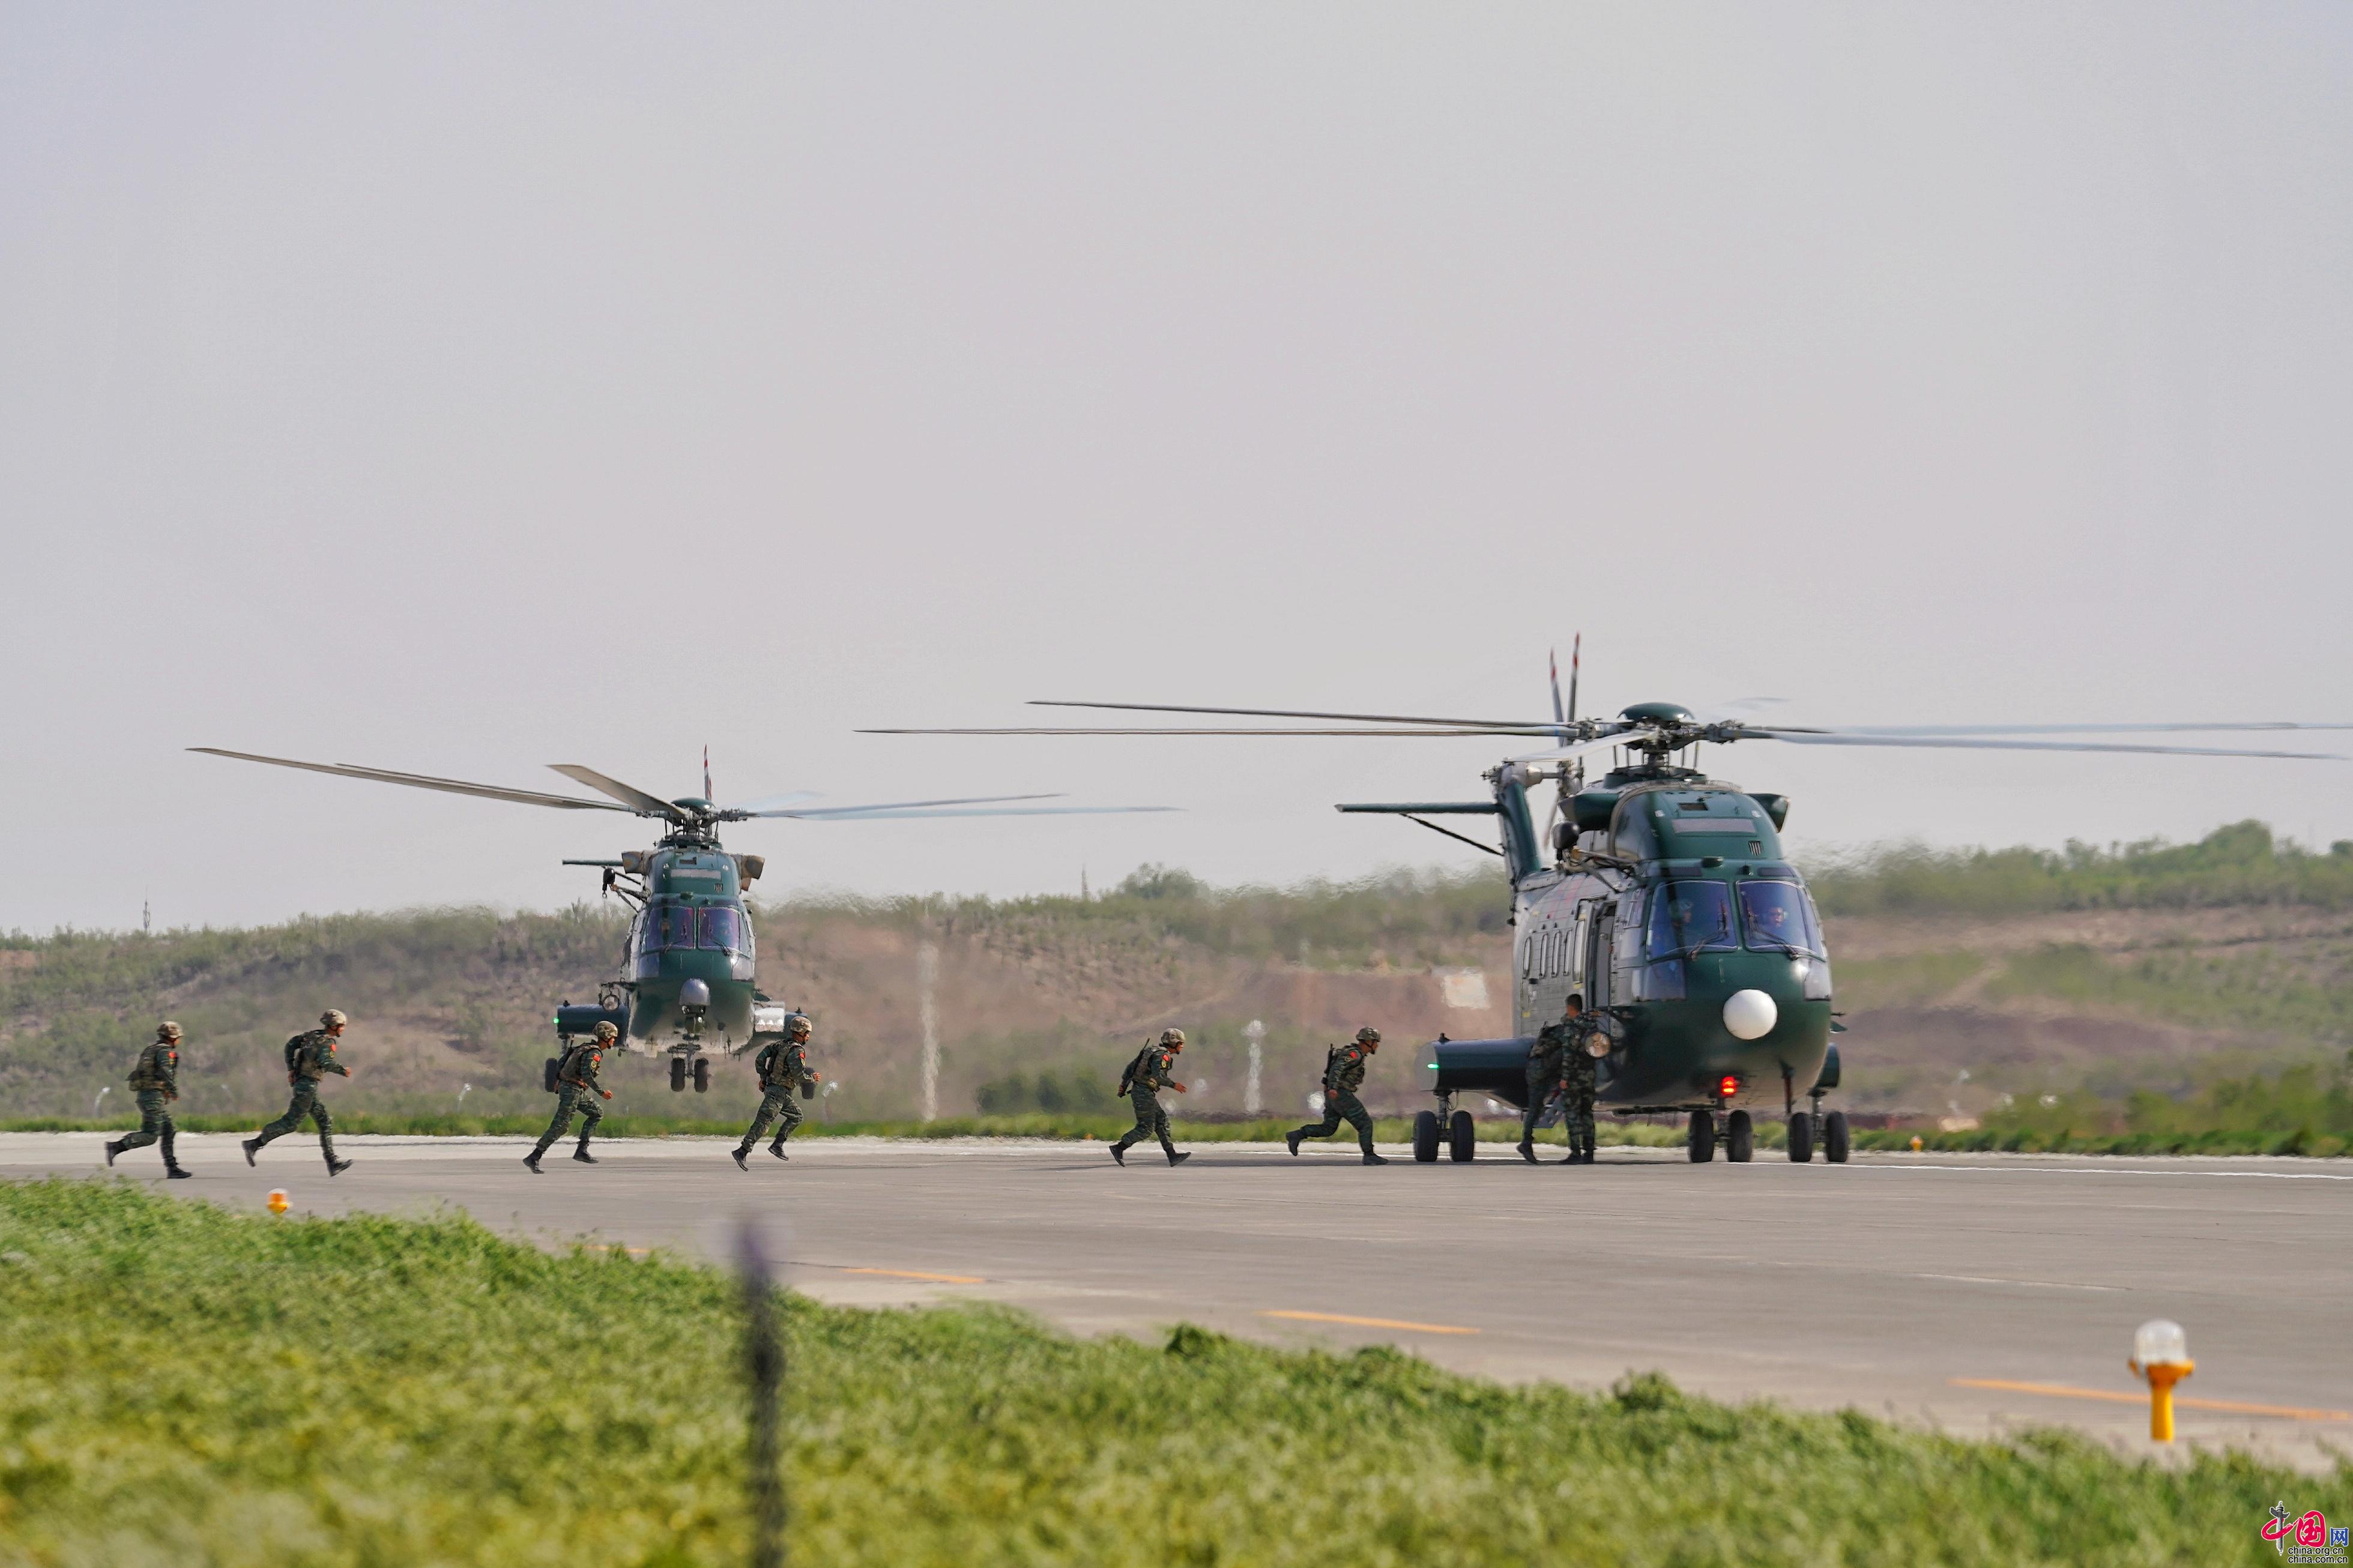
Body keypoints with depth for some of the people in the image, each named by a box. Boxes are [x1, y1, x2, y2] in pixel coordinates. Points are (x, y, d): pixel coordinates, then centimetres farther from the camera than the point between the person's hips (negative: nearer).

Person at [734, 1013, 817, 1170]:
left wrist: (764, 1077, 18)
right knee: (763, 1123, -12)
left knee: (796, 1115, 20)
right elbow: (798, 1074, -22)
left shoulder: (779, 1045, 12)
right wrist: (812, 1079, -4)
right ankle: (742, 1152, -17)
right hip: (779, 1091, -10)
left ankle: (777, 1145, 14)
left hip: (770, 1086, 10)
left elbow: (760, 1060, 10)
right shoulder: (797, 1051, -14)